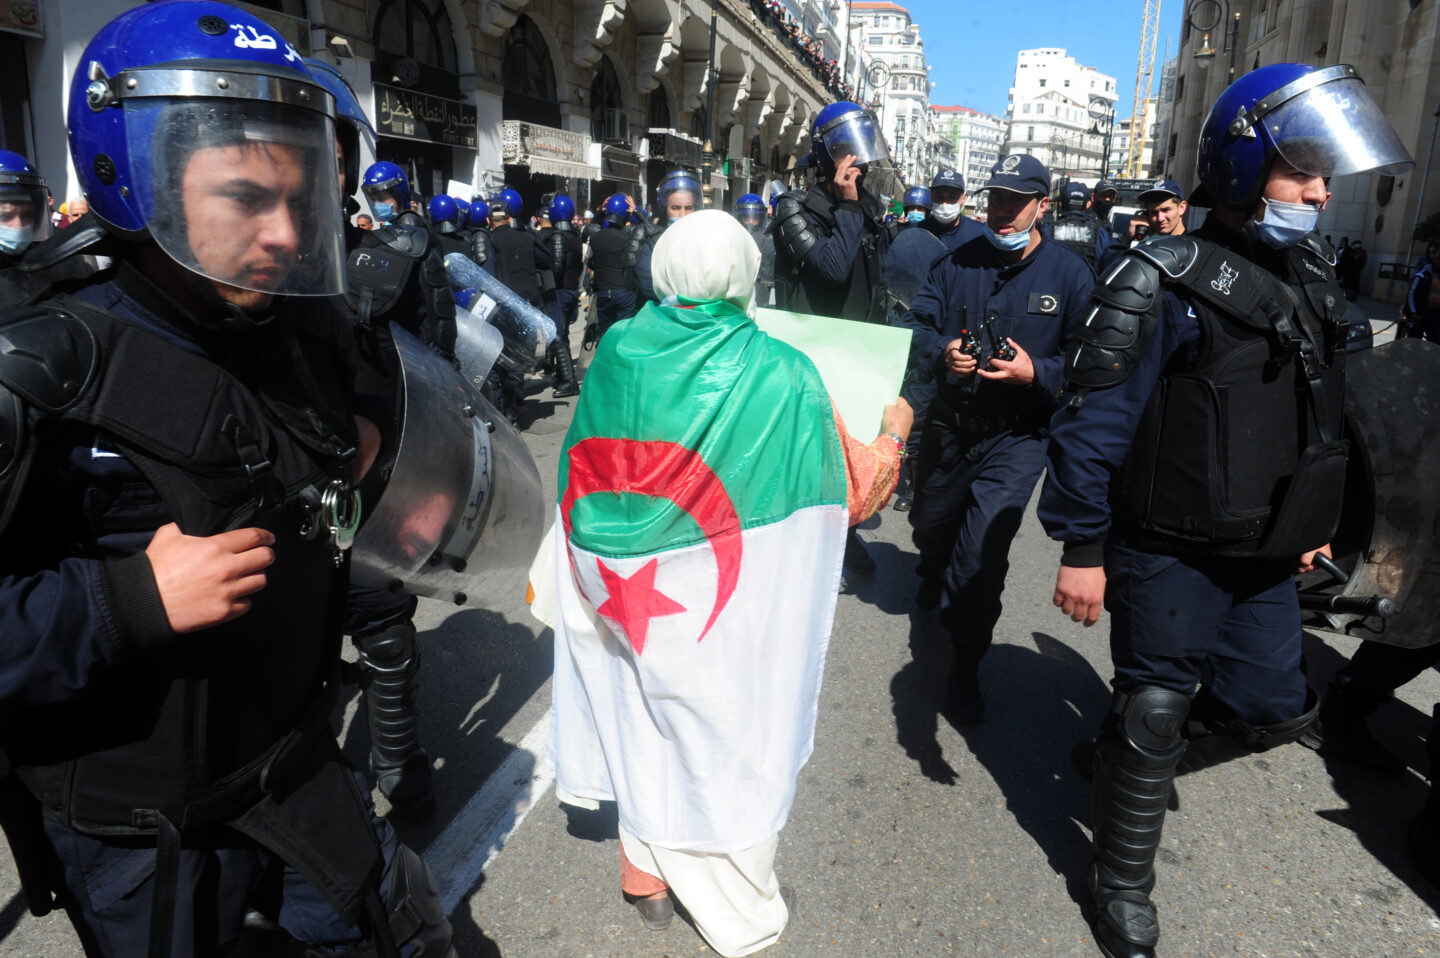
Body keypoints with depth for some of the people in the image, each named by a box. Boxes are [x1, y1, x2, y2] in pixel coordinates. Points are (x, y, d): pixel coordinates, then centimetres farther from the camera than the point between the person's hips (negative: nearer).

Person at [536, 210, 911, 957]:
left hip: (624, 590, 4)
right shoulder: (783, 376, -18)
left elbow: (586, 473, 5)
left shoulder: (618, 351, -8)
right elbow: (849, 487, -5)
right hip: (722, 612, -3)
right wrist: (894, 434, 12)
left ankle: (645, 873, 44)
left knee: (646, 717, 23)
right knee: (723, 731, 15)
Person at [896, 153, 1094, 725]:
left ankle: (965, 667, 3)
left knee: (984, 545, -16)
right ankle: (935, 578, 62)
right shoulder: (959, 262, 0)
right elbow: (915, 323, 0)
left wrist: (1036, 372, -27)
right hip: (949, 426, 4)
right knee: (930, 525, 24)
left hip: (1016, 438, -4)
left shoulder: (1070, 274, -9)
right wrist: (941, 351, -20)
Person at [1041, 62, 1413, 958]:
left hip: (1265, 552, 8)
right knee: (1155, 711, 5)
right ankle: (1123, 883, 26)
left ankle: (1133, 756, 41)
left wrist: (1312, 520, 21)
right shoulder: (1169, 283, -17)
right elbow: (1093, 423, -19)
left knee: (1274, 706, 14)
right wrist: (1082, 549, -19)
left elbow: (1320, 413, 19)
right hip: (1170, 551, -7)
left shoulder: (1312, 278, 8)